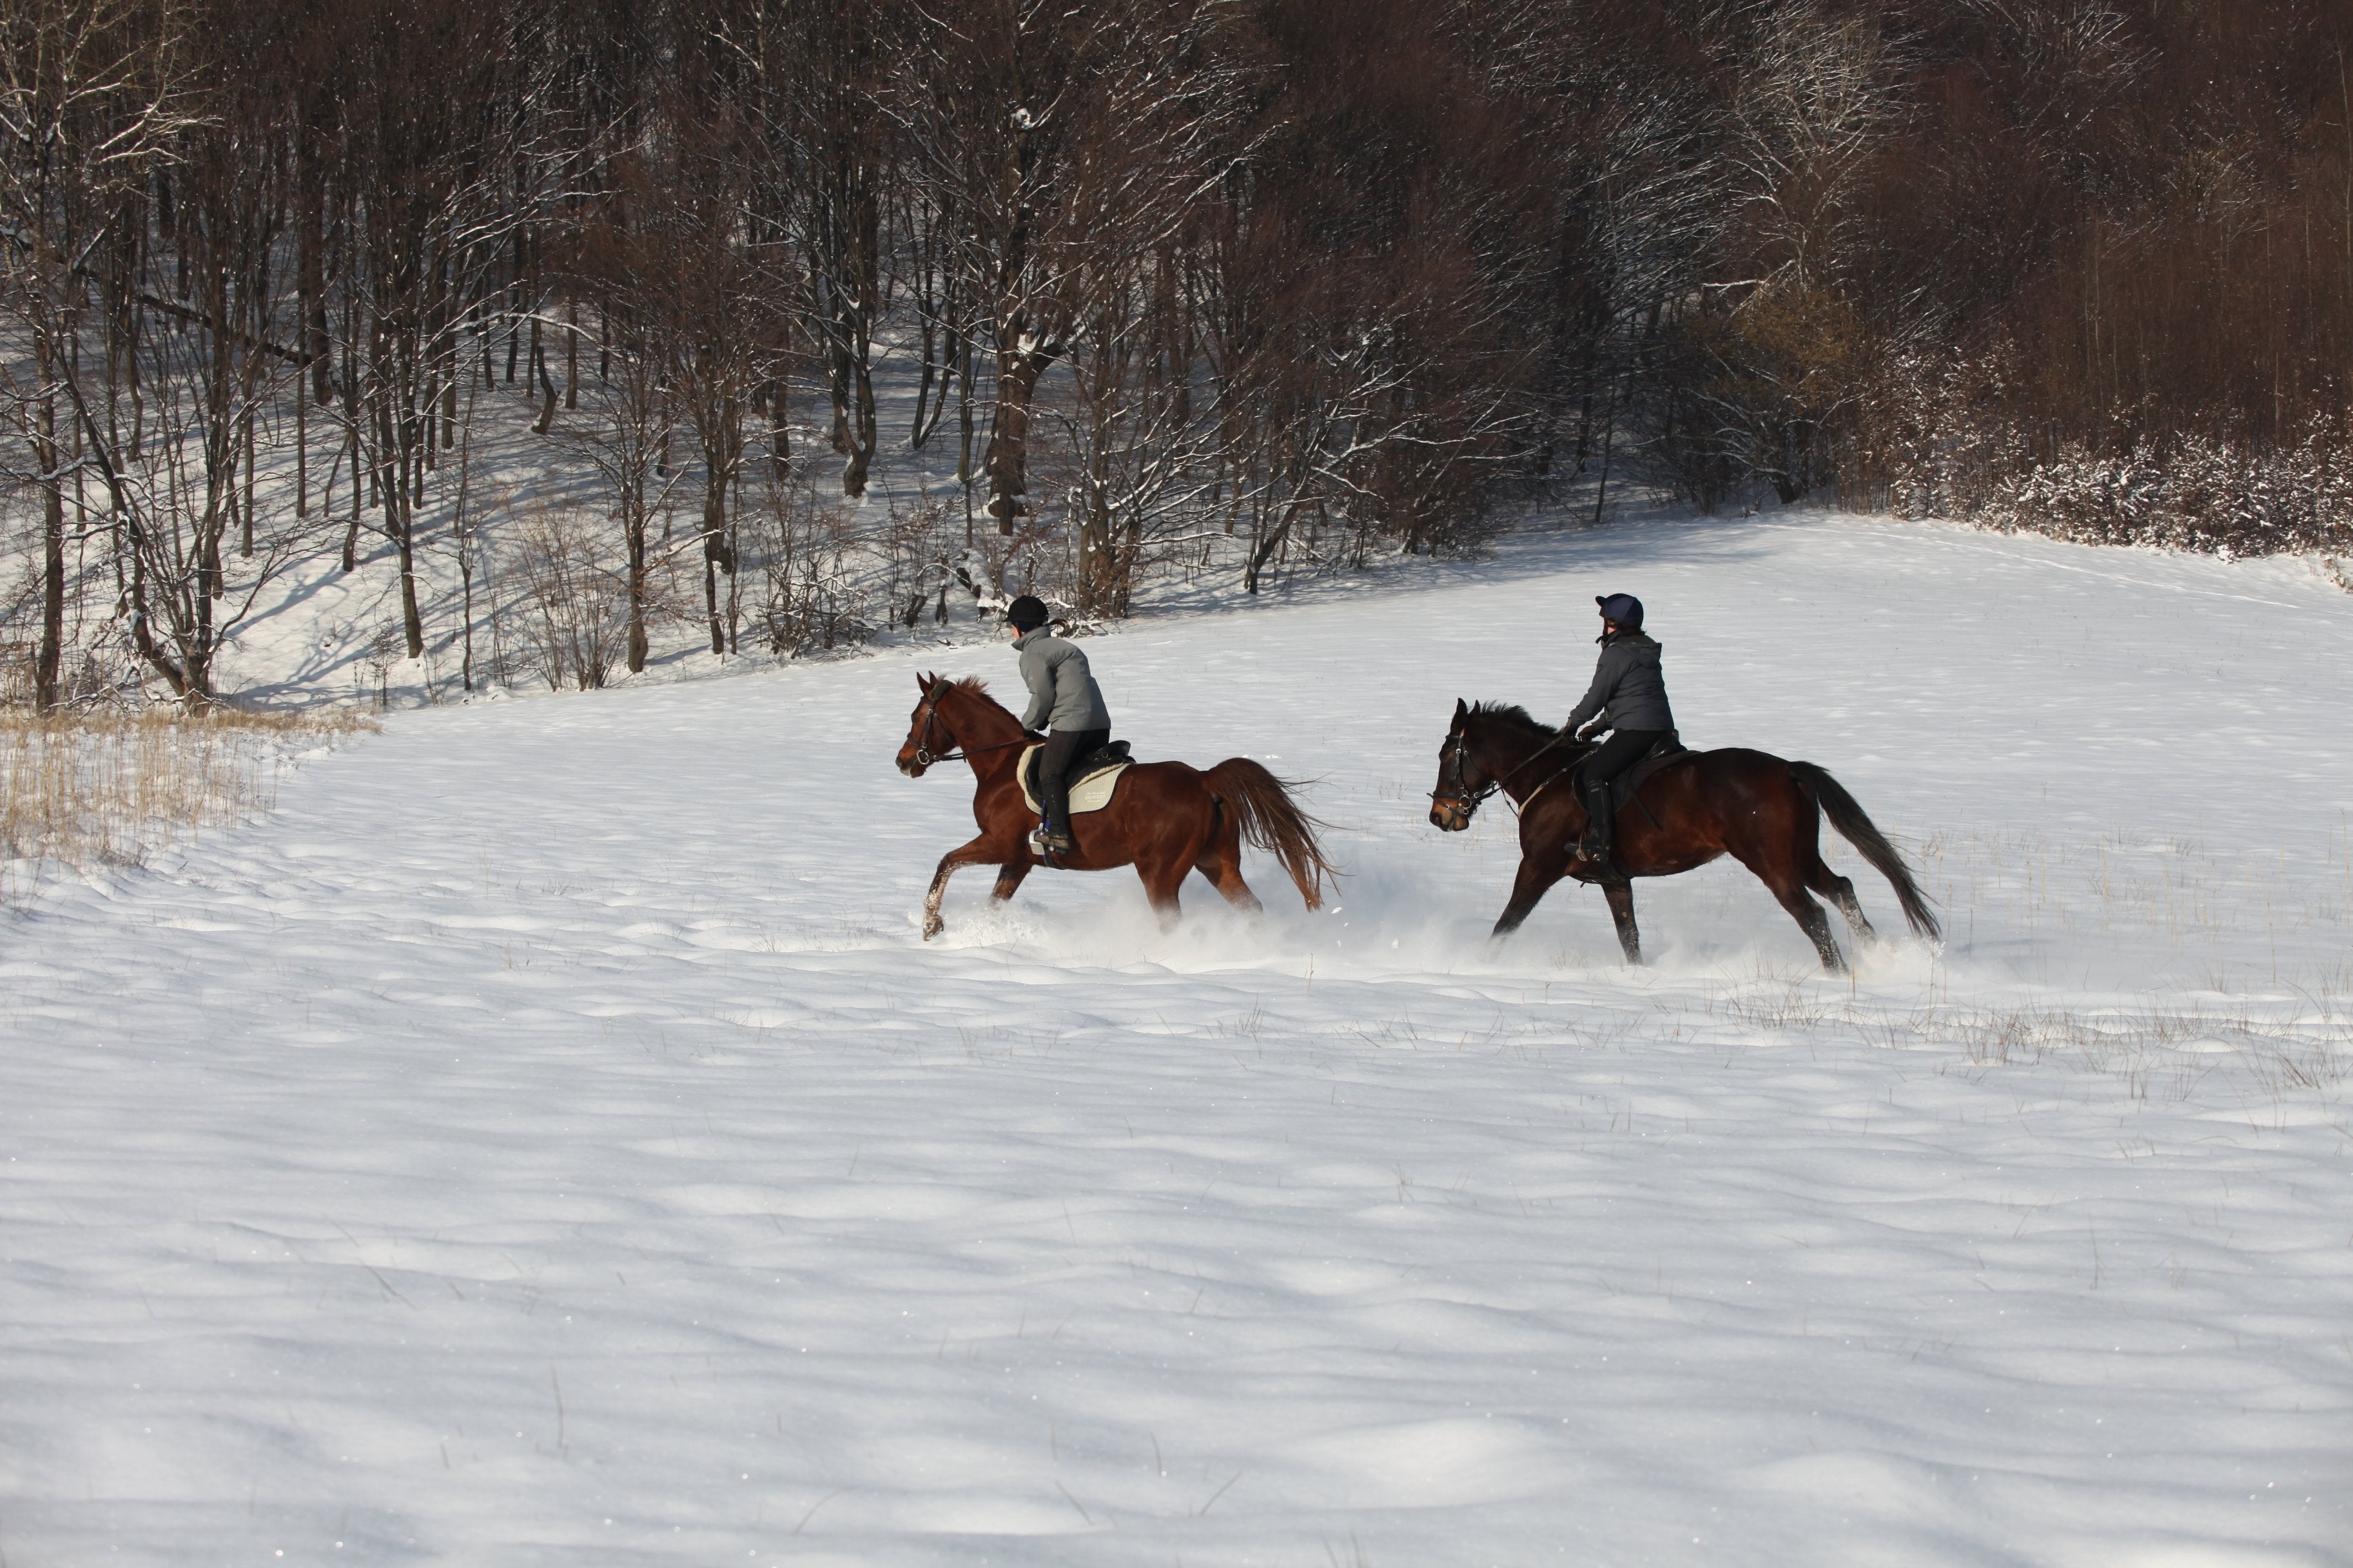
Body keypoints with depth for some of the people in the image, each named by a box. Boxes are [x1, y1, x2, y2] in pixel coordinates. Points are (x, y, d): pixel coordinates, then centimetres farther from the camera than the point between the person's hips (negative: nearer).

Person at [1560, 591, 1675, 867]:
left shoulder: (1615, 654, -10)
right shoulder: (1647, 653, 20)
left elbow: (1597, 696, -7)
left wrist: (1573, 723, 8)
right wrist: (1598, 727, 25)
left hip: (1635, 731, -10)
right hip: (1662, 728, 10)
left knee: (1593, 774, -18)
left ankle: (1598, 842, -30)